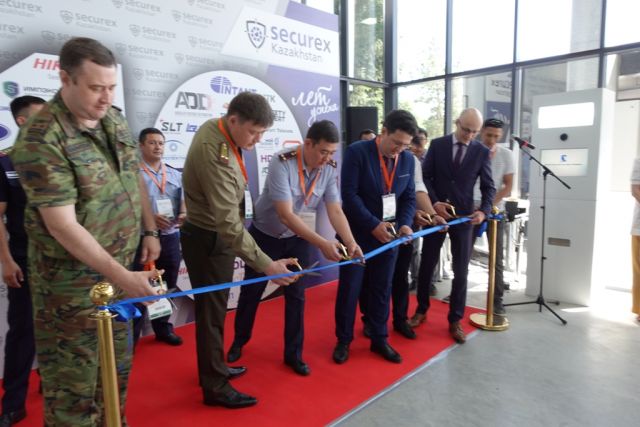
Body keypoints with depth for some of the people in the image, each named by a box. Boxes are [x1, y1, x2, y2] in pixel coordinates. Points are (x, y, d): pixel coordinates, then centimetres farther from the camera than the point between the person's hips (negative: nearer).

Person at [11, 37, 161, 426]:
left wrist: (150, 231, 9)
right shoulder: (42, 139, -22)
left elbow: (135, 179, 12)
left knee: (117, 366, 22)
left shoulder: (115, 119, 1)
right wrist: (123, 276, -27)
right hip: (71, 280, -7)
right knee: (73, 379, 8)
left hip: (118, 267, 7)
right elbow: (62, 226, -25)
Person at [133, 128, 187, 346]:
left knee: (167, 287, 16)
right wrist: (150, 218, -23)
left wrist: (183, 214, -12)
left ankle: (163, 328, 33)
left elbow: (182, 200, 9)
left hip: (170, 238, 5)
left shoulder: (175, 174, 12)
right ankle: (132, 335, 16)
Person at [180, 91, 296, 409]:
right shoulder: (215, 155, -31)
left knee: (214, 307, 20)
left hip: (215, 236, 10)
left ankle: (214, 368, 38)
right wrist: (266, 265, -34)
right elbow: (229, 223, -34)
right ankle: (215, 387, 20)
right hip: (208, 240, -9)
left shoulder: (215, 128, 0)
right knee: (212, 311, 3)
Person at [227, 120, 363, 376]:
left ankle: (293, 354, 23)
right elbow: (285, 214, -36)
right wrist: (323, 244, -42)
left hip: (298, 239, 3)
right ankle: (239, 342, 36)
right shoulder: (282, 163, -30)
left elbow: (335, 211, -15)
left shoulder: (330, 169, -14)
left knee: (296, 296, 6)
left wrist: (351, 243, -32)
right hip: (265, 236, -3)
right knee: (251, 292, 12)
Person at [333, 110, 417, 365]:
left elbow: (409, 197, 7)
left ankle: (379, 339, 28)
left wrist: (405, 224, -11)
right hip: (356, 234, -4)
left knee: (382, 290, 12)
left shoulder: (408, 160, 1)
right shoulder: (357, 152, -14)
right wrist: (373, 225, -23)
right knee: (349, 289, 6)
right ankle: (343, 340, 23)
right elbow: (349, 194, -18)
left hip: (388, 234, 4)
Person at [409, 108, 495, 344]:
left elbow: (488, 186, 0)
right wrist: (434, 203, -15)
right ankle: (421, 310, 28)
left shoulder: (482, 151, 0)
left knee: (461, 271, 4)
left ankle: (455, 320, 18)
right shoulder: (437, 145, -1)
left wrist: (483, 211, -17)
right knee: (426, 265, 9)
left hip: (464, 217, 0)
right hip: (436, 212, 0)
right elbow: (425, 176, -1)